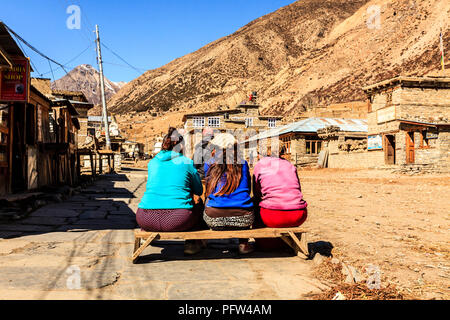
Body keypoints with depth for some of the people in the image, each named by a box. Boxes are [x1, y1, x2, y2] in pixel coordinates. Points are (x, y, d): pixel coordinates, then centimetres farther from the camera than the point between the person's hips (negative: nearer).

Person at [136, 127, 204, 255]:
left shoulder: (153, 162, 16)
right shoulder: (187, 162, 6)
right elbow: (199, 191, 17)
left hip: (147, 221, 4)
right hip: (178, 220, -4)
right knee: (199, 204, 28)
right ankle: (191, 243, 28)